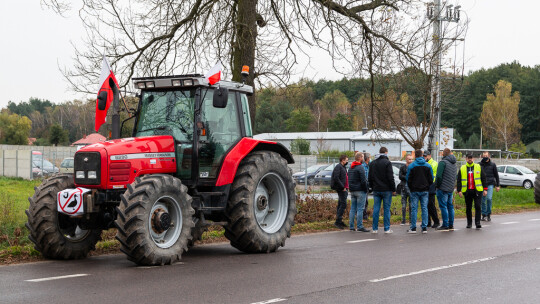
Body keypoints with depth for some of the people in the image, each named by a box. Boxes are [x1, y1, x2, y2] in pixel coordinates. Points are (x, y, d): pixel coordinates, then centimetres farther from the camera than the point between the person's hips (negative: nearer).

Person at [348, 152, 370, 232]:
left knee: (353, 208, 10)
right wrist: (366, 190, -8)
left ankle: (351, 226, 11)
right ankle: (360, 227, -7)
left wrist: (351, 188, 18)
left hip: (352, 190, 8)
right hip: (360, 191, -8)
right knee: (360, 209, -6)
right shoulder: (360, 167, -14)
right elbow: (363, 181, -17)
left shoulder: (351, 168, 14)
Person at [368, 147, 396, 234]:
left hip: (376, 190, 5)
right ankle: (387, 229, 2)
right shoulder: (387, 162, -8)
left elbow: (369, 178, 13)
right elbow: (390, 177, -11)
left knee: (376, 209, 6)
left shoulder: (372, 163, 9)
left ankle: (375, 228, 7)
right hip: (386, 190, -4)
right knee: (386, 209, 0)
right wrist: (393, 189, -4)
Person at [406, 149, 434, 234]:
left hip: (415, 191, -2)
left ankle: (413, 228, 0)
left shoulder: (411, 166, -5)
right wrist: (427, 187, 15)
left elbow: (408, 179, -3)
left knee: (414, 209, 1)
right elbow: (431, 179, 5)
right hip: (425, 191, 2)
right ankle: (424, 228, 3)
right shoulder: (428, 166, 3)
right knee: (424, 208, 5)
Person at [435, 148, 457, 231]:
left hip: (443, 189, -8)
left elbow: (439, 175, -17)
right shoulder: (454, 164, 16)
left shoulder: (443, 162, -11)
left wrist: (437, 185, -6)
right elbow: (454, 177, 17)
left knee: (443, 206, -5)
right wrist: (452, 185, 17)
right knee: (450, 206, 12)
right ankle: (451, 225, 15)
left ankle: (445, 225, -7)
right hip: (451, 189, 8)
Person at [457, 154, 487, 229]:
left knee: (477, 206, -9)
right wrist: (459, 190, -2)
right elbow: (458, 180, 7)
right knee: (468, 208, 7)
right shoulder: (462, 168, 7)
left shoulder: (478, 167, 5)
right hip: (467, 191, 2)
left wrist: (485, 189, 0)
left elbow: (483, 178, 6)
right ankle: (469, 223, 17)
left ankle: (477, 222, -9)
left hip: (477, 190, -2)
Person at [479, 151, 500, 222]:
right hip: (482, 184, 2)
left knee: (489, 198, -15)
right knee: (483, 200, 2)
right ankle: (484, 215, 14)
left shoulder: (492, 164, 4)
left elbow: (496, 175, 9)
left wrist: (497, 185, 7)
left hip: (490, 184, -2)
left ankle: (488, 214, 0)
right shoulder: (479, 164, 6)